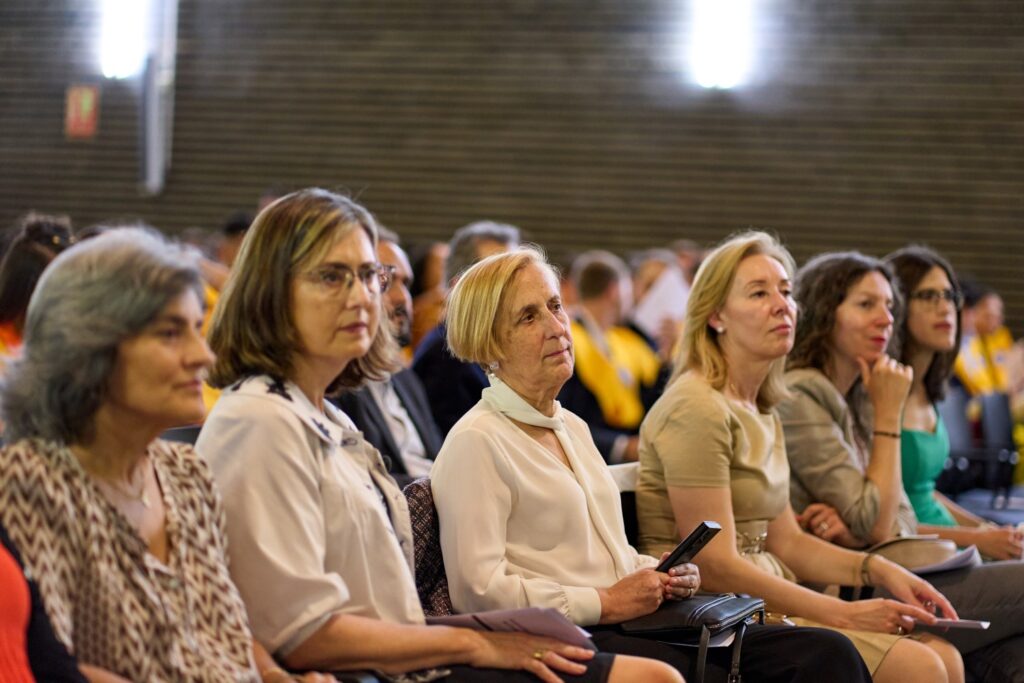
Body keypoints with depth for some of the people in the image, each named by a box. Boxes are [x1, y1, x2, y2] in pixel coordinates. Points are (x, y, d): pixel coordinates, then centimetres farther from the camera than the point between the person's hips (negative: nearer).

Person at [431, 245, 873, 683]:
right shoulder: (476, 442, -6)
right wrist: (606, 602, -14)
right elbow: (479, 591, -15)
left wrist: (663, 574, 7)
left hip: (634, 622, 8)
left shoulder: (572, 428, 21)